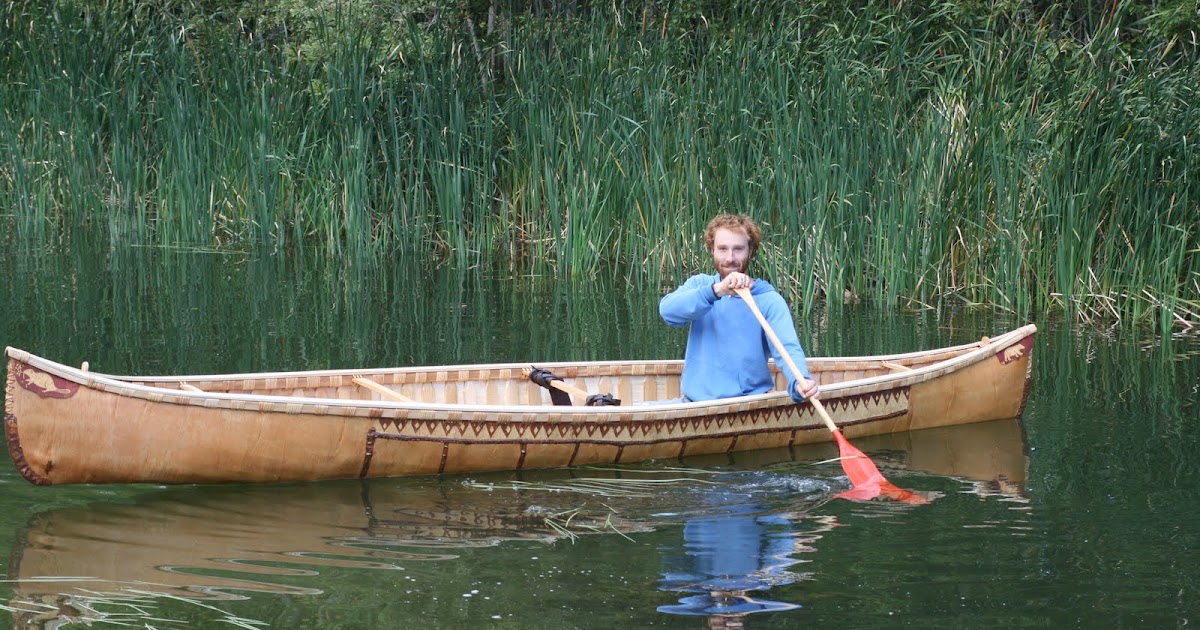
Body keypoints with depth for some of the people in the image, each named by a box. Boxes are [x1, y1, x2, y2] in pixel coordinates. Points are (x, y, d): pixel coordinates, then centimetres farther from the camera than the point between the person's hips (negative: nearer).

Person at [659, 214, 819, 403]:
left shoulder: (769, 300, 0)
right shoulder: (699, 284, 8)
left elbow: (787, 348, -13)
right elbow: (667, 311, -12)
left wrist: (800, 381, -36)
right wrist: (716, 290, -28)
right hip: (695, 401, 2)